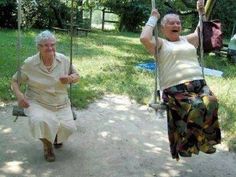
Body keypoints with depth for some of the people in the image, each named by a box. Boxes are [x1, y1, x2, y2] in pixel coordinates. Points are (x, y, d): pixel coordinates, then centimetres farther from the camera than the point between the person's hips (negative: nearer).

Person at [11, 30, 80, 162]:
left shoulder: (64, 60, -2)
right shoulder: (29, 64, -8)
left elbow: (77, 76, 11)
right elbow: (15, 81, 3)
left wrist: (70, 78, -14)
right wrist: (19, 95, -17)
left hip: (61, 105, 2)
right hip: (37, 104, -2)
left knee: (68, 128, -20)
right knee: (40, 121, -34)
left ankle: (57, 136, 23)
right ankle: (47, 145, 2)